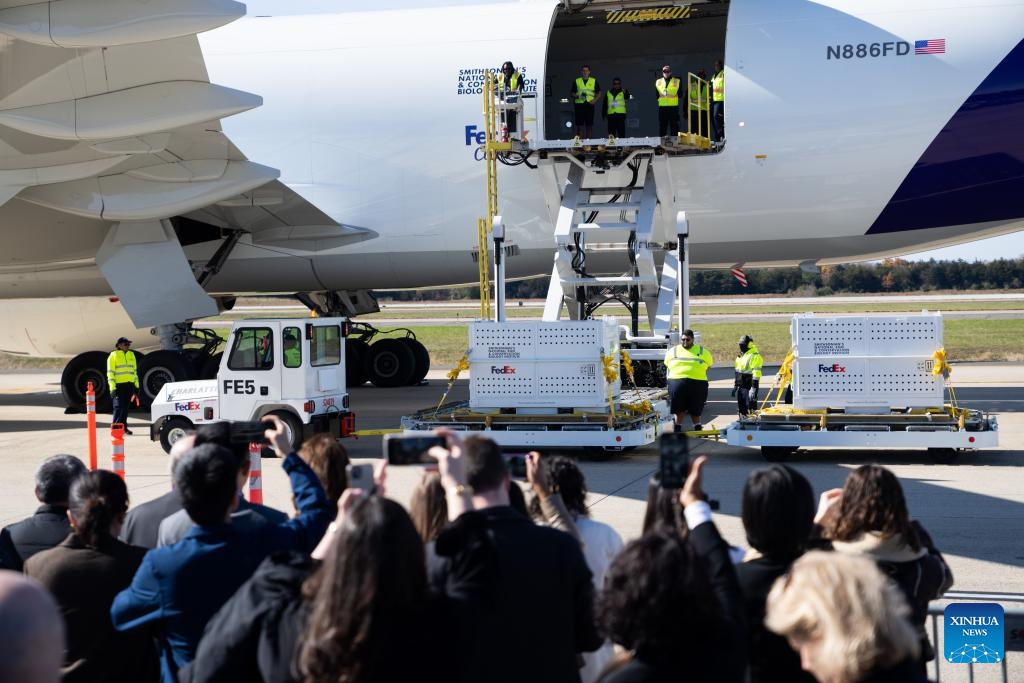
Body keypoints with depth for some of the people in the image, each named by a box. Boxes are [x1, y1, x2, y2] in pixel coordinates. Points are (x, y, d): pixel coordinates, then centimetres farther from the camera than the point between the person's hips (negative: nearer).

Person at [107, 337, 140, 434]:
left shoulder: (131, 355, 15)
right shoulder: (113, 355, -3)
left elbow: (135, 371, 21)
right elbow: (110, 373, -7)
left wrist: (136, 386, 16)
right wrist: (112, 387, -14)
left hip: (129, 385, 5)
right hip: (119, 385, -5)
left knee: (125, 407, 9)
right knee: (118, 406, -10)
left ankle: (123, 426, 14)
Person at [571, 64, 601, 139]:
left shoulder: (594, 81, 10)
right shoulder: (576, 81, 9)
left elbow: (599, 93, 12)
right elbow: (571, 93, 10)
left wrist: (595, 100, -6)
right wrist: (577, 96, -11)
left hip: (589, 104, 1)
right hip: (579, 105, -1)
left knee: (589, 125, 2)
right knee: (579, 125, -3)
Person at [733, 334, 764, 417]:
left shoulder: (755, 356, -12)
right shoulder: (740, 355, 16)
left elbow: (756, 373, -18)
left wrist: (754, 388, -22)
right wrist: (735, 385, 22)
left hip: (749, 387, -9)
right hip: (740, 387, 9)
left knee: (751, 408, -9)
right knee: (741, 409, 12)